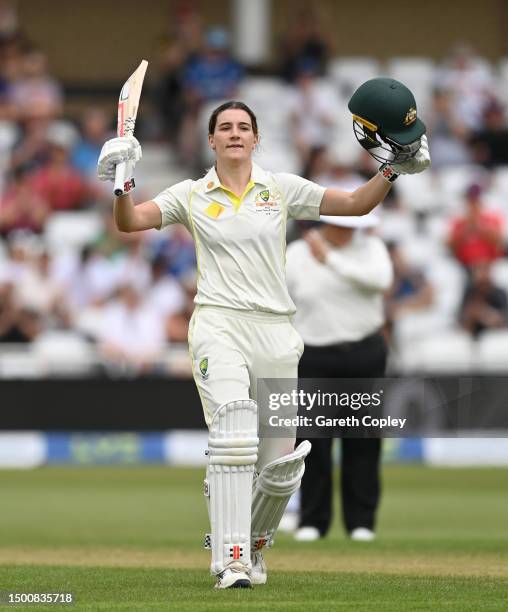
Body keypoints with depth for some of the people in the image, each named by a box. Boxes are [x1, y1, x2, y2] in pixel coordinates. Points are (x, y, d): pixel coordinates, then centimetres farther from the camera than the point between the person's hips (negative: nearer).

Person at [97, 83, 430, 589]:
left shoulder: (281, 188, 10)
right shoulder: (192, 195, 7)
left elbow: (356, 204, 10)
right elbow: (130, 222, -3)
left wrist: (392, 170, -3)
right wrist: (122, 186, -22)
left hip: (275, 330, 3)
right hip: (218, 324, -3)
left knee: (280, 465, 3)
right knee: (233, 437, -25)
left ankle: (253, 545, 30)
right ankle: (230, 562, -26)